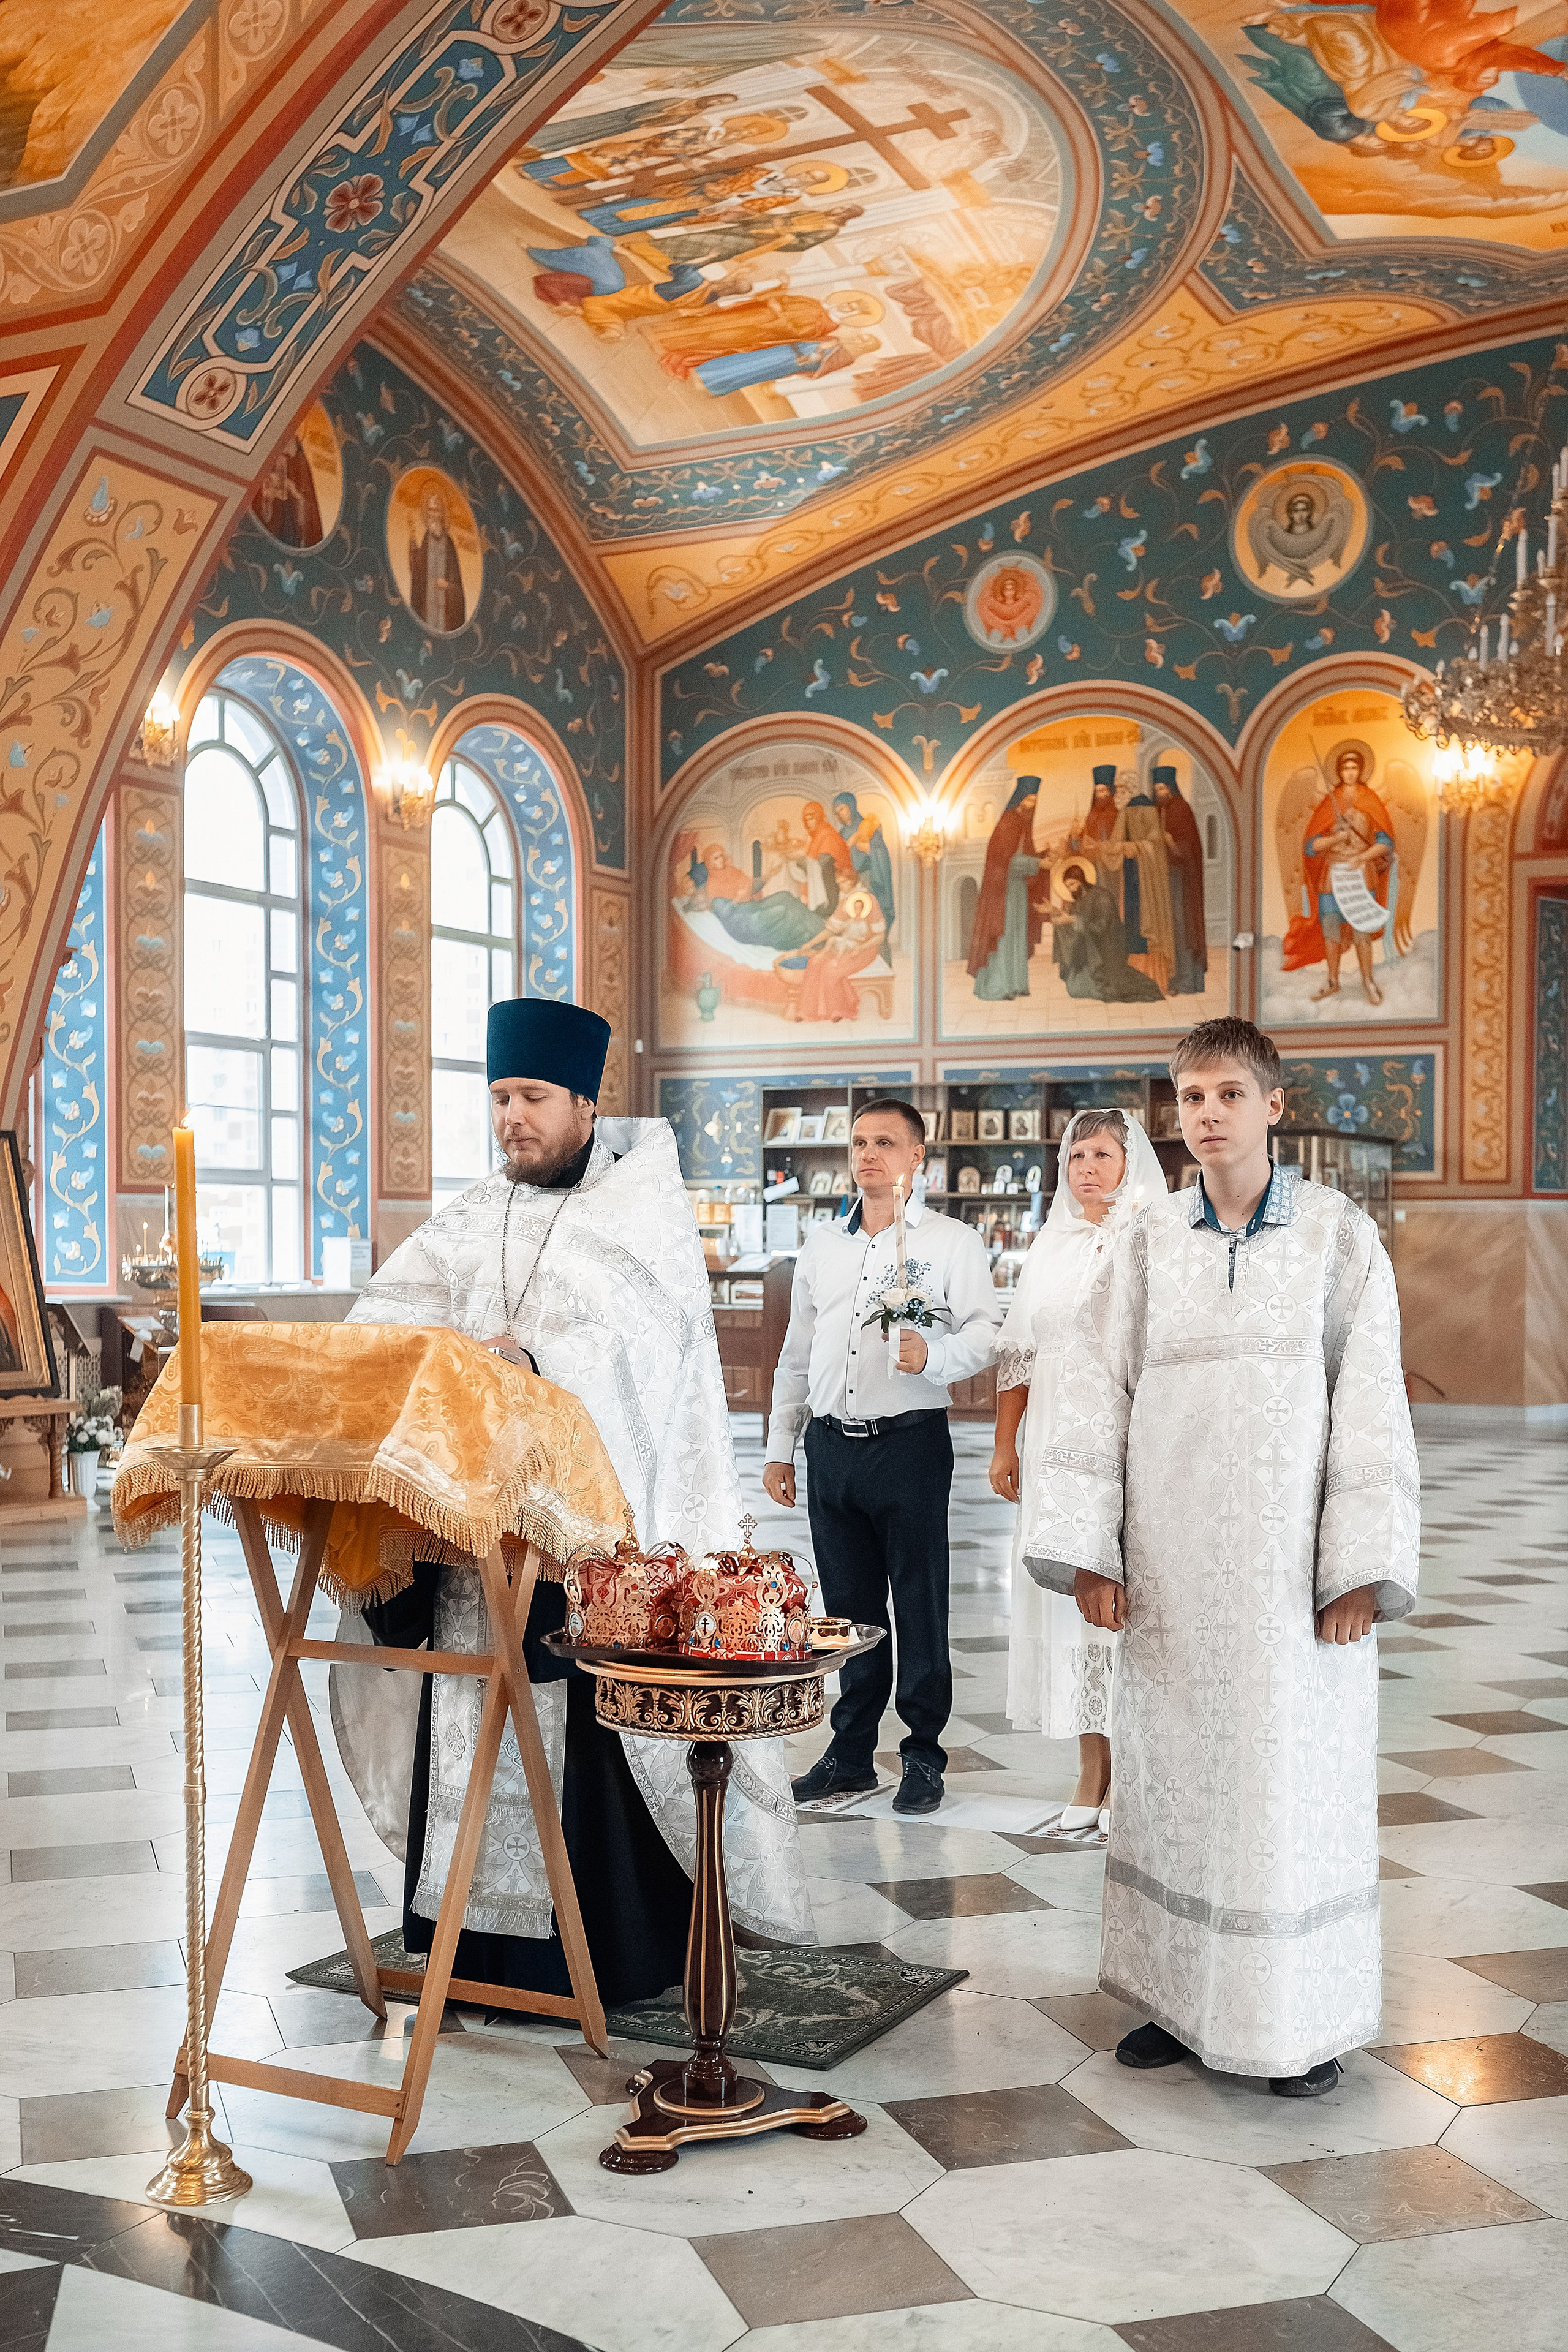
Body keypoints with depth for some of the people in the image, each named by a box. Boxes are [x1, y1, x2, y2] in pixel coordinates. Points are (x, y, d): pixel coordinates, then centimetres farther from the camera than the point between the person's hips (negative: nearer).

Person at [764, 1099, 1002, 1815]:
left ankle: (924, 1755, 13)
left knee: (920, 1604, 1)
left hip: (909, 1442, -4)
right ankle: (851, 1753, 21)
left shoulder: (952, 1243, 1)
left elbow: (987, 1332, -7)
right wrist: (780, 1447, 16)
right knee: (848, 1605, 11)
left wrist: (933, 1355, -27)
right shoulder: (821, 1245, 16)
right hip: (831, 1444, 5)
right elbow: (797, 1352, 19)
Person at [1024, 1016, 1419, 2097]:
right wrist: (1088, 1548, -2)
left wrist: (1362, 1565, -9)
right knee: (1173, 1777, 9)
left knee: (1297, 1785, 3)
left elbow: (1370, 1407, -4)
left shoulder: (1341, 1238, -1)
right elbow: (1093, 1396, 4)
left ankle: (1309, 2019, 18)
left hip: (1291, 1565, -2)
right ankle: (1184, 1998, 23)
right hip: (1171, 1568, 2)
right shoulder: (1148, 1244, 5)